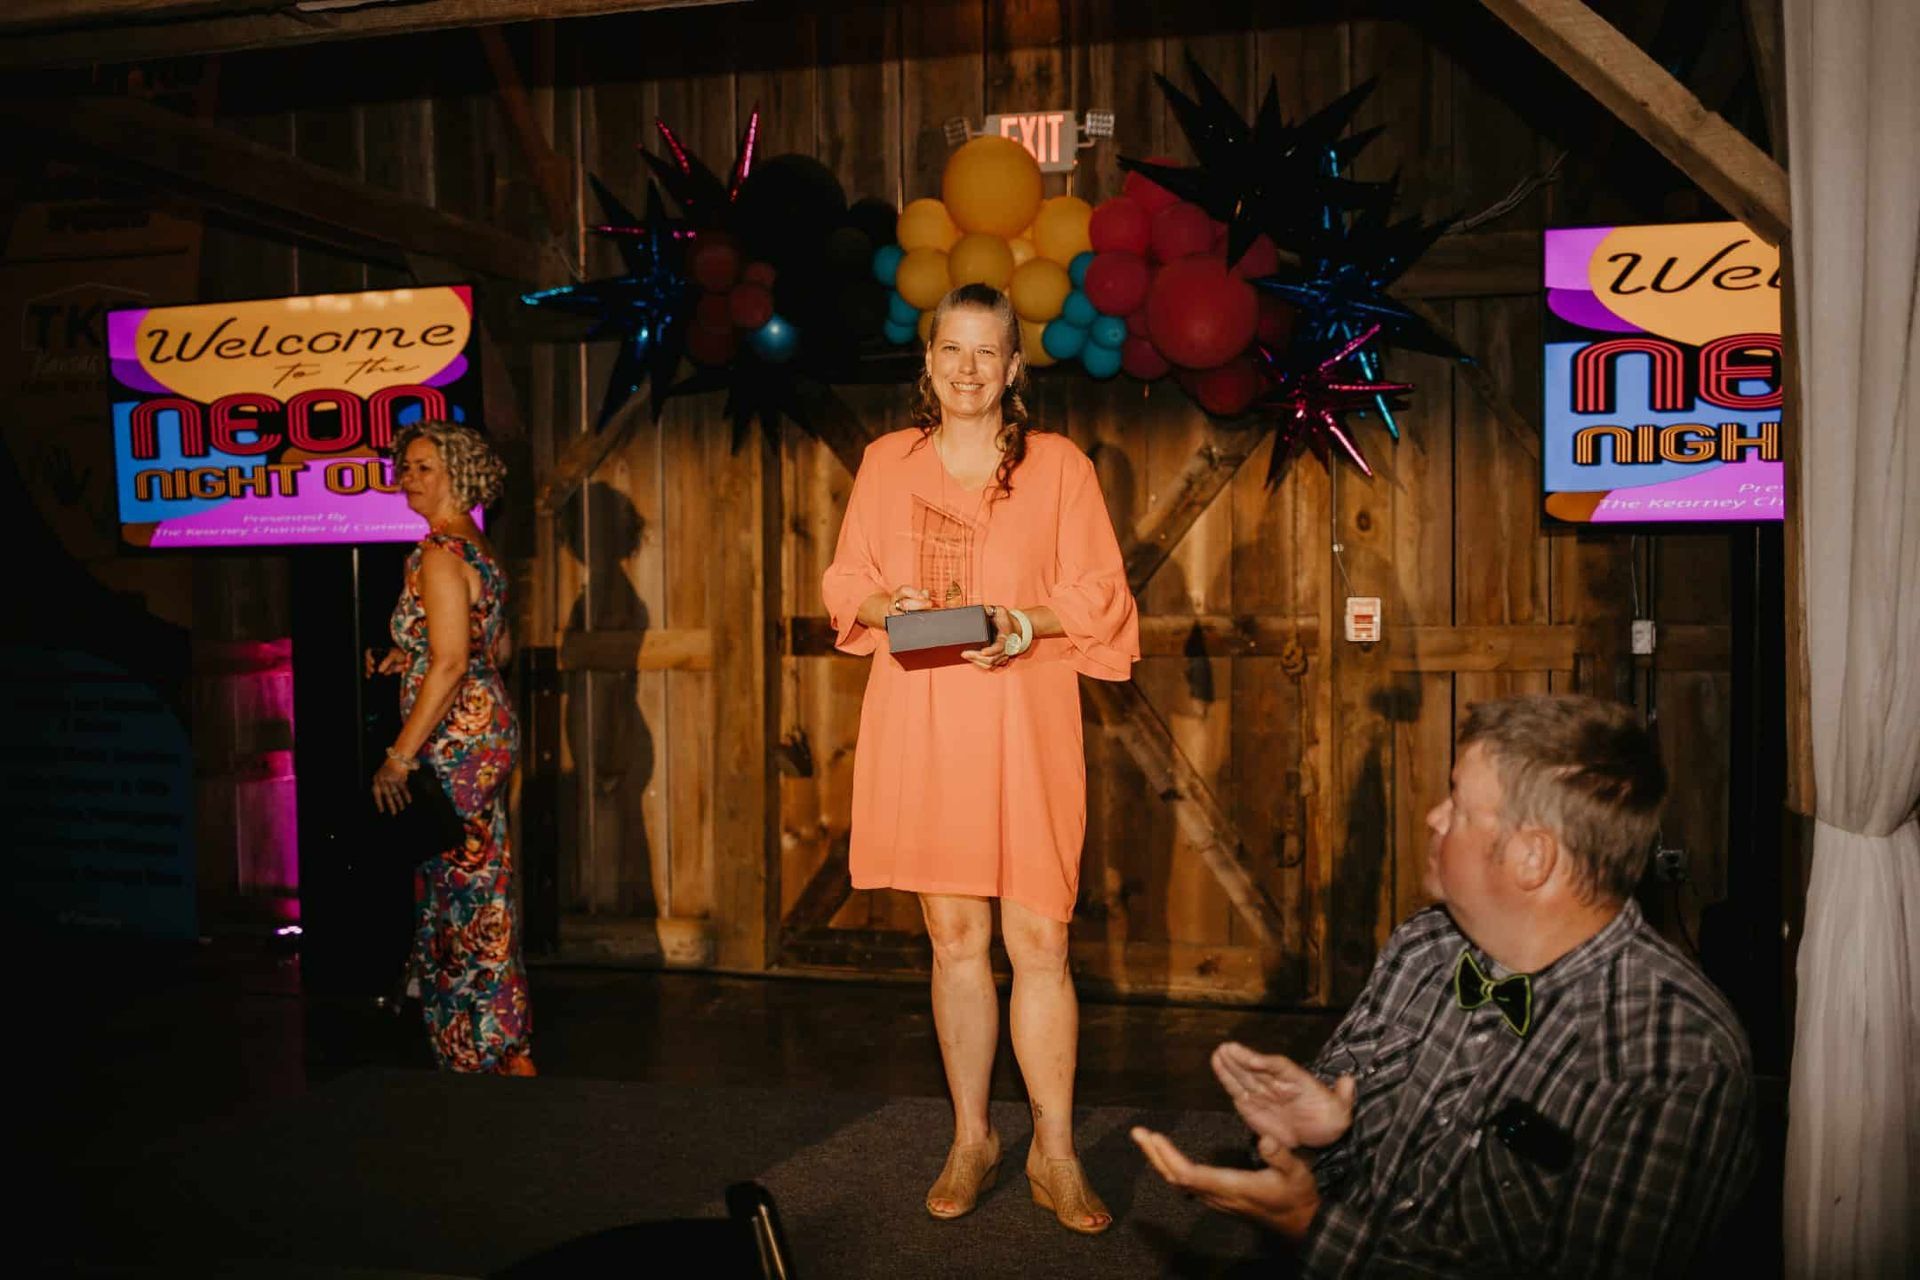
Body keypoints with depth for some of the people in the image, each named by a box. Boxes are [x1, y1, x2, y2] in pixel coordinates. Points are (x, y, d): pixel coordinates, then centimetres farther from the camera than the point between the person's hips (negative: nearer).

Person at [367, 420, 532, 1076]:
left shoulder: (440, 554, -16)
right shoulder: (475, 546, 14)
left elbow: (450, 665, -22)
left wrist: (400, 756, -21)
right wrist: (404, 660, 17)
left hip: (457, 742, -10)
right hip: (489, 729, 10)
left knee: (457, 896, -2)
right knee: (483, 889, 15)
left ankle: (480, 1057, 7)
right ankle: (510, 1051, 23)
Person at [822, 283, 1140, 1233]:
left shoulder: (1057, 464, 4)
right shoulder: (887, 462, 11)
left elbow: (1100, 592, 2)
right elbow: (844, 580, 14)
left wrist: (1029, 623, -16)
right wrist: (887, 605, -8)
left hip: (1022, 724, -2)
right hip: (917, 724, 2)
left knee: (1039, 939, -3)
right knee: (954, 936, 8)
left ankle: (1054, 1155, 10)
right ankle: (971, 1139, 21)